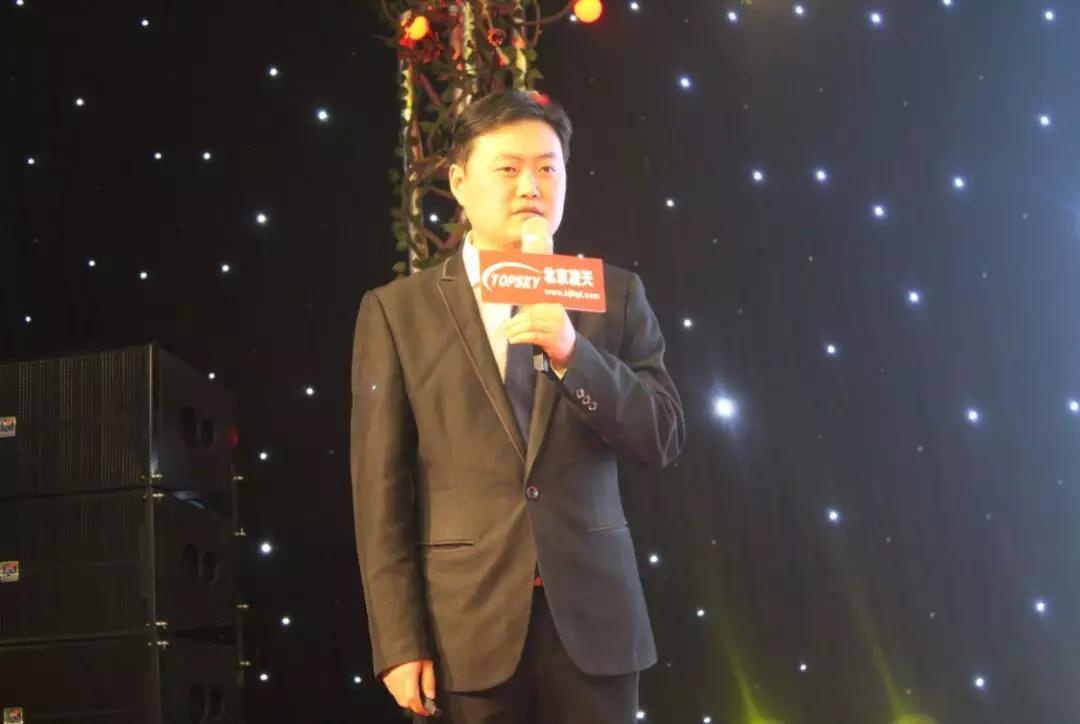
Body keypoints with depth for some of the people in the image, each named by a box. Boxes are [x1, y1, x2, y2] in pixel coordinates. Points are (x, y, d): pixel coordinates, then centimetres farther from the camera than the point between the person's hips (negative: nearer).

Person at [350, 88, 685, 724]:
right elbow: (380, 486, -1)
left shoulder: (615, 294, 6)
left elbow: (664, 440, 0)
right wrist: (399, 643, -7)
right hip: (464, 626, -1)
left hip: (593, 619, 2)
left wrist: (573, 352, -14)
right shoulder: (396, 310, 2)